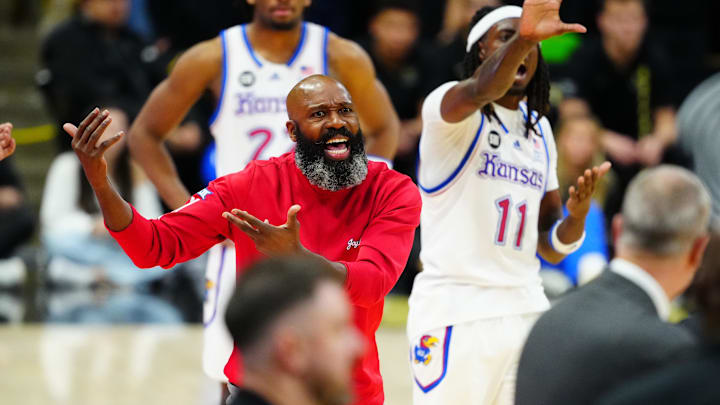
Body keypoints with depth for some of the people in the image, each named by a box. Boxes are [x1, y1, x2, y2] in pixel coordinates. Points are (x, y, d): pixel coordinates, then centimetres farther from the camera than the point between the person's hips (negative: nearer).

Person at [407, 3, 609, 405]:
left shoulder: (539, 130, 16)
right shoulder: (447, 105, -3)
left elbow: (551, 248, 17)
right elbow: (479, 92, -31)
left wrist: (578, 215, -5)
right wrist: (521, 38, -49)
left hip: (525, 311, 6)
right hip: (454, 310, -6)